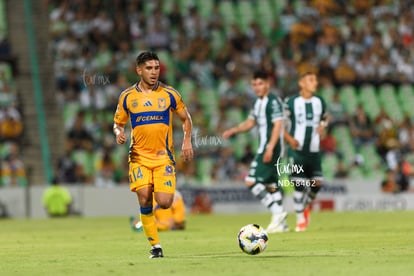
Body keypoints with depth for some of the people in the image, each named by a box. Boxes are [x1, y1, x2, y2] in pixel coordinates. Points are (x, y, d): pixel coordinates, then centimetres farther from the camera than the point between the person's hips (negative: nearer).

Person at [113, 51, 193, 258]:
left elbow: (185, 118, 14)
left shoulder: (170, 94, 2)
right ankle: (156, 246, -1)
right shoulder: (127, 97, 4)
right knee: (144, 200, -13)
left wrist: (187, 141, 0)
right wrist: (119, 133, -10)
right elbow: (118, 123, 14)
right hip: (139, 157, 1)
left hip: (164, 156, -1)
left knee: (164, 203, -13)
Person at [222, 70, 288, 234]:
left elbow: (278, 125, -18)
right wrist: (233, 131, 8)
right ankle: (280, 223, 15)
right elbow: (250, 122, 23)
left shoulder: (273, 102, -12)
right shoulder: (258, 103, 16)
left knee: (251, 182, -15)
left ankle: (277, 212, -14)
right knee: (271, 185, 12)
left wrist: (270, 148, -24)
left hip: (271, 148, -10)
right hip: (264, 147, 10)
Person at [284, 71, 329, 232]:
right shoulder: (291, 103, -6)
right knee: (299, 185, -6)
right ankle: (300, 219, 7)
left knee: (316, 183, -2)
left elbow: (325, 118, 25)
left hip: (314, 150, 4)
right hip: (297, 150, -4)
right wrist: (289, 139, -15)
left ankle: (305, 207, 26)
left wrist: (322, 126, 3)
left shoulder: (319, 102, 7)